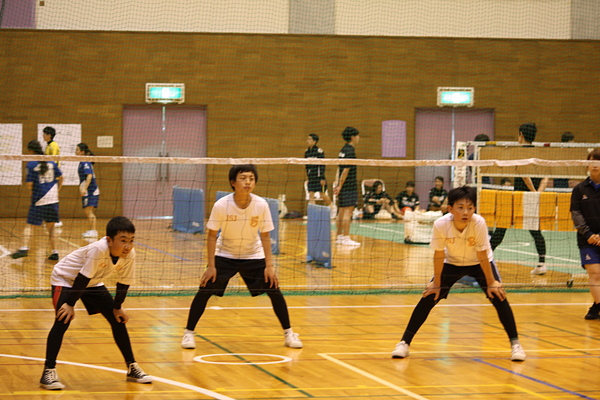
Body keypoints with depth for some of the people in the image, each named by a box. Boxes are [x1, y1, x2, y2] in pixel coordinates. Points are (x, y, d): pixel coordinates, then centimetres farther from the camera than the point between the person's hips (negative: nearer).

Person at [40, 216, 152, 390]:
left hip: (93, 283, 6)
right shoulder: (98, 250, -39)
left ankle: (132, 368, 15)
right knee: (63, 320, -23)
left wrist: (118, 307, 0)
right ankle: (48, 372, -16)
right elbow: (82, 278, -32)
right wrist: (70, 304, -27)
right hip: (65, 279, -6)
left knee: (118, 320, 3)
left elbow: (124, 283, -7)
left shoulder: (129, 254, -22)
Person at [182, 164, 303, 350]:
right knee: (205, 290, -11)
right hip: (224, 256, -1)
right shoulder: (221, 205, -21)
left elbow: (265, 236, -8)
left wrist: (269, 265, -13)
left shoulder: (261, 205, -17)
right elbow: (212, 236, -13)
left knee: (274, 290, -7)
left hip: (254, 256, 1)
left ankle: (288, 334, 10)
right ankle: (188, 333, 4)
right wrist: (211, 266, -16)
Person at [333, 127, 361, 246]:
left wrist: (337, 184, 12)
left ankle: (339, 237, 17)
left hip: (344, 187, 9)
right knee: (348, 211, -8)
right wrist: (339, 186, -15)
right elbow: (346, 170, -17)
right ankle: (346, 238, -9)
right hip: (349, 186, -9)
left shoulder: (343, 150, 14)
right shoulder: (350, 151, -14)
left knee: (342, 211, 12)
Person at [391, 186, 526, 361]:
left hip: (479, 264, -1)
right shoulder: (441, 225, -31)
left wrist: (491, 283, -17)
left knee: (498, 296, -16)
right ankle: (405, 342, 5)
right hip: (452, 263, 1)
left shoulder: (478, 223, -33)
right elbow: (439, 255, -18)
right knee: (428, 298, -7)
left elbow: (482, 256, -23)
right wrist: (436, 283, -11)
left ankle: (515, 343, -2)